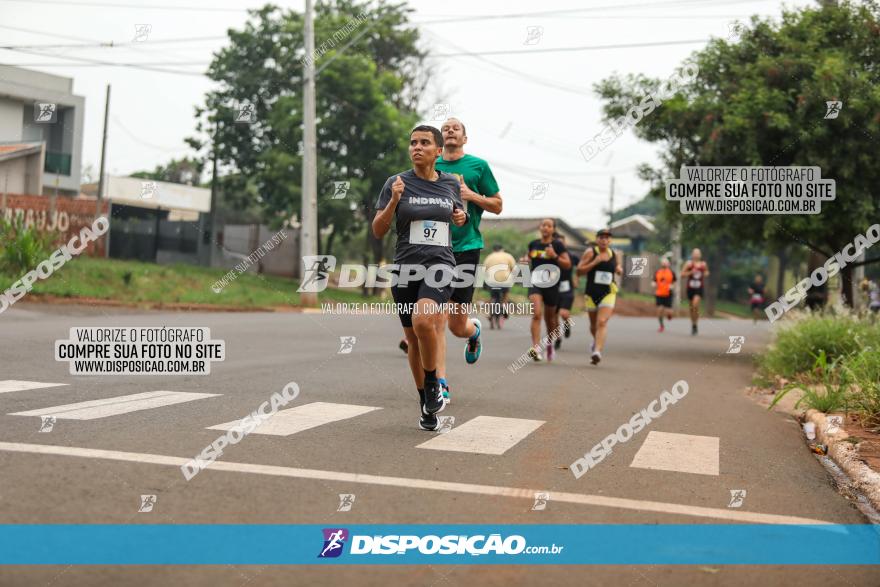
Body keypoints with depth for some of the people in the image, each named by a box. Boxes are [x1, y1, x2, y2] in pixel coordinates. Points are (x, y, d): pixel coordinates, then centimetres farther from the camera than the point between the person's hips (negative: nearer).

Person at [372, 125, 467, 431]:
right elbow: (378, 231, -2)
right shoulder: (397, 183, 0)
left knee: (423, 320, -28)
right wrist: (394, 200, -17)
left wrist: (461, 217, 2)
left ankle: (433, 384, -5)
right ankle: (426, 405, 27)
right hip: (405, 268, 1)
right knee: (414, 340, 9)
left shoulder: (451, 183, 6)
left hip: (439, 265, -1)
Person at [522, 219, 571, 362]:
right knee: (536, 314, -20)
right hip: (535, 283, 1)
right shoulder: (533, 244, 7)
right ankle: (536, 348, -27)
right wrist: (525, 259, 5)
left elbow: (568, 264, -5)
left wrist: (555, 256, -19)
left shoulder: (557, 245, -2)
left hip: (551, 284, -1)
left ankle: (550, 344, 40)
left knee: (549, 317, 14)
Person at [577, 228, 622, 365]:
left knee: (602, 322, -18)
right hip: (592, 293, 0)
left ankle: (597, 351, -26)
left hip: (608, 293, 0)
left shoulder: (615, 255, 6)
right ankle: (597, 342, 46)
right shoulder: (590, 252, -4)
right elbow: (579, 271, -8)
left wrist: (620, 269, 1)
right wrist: (594, 262, -18)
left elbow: (619, 268, 25)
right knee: (594, 324, 15)